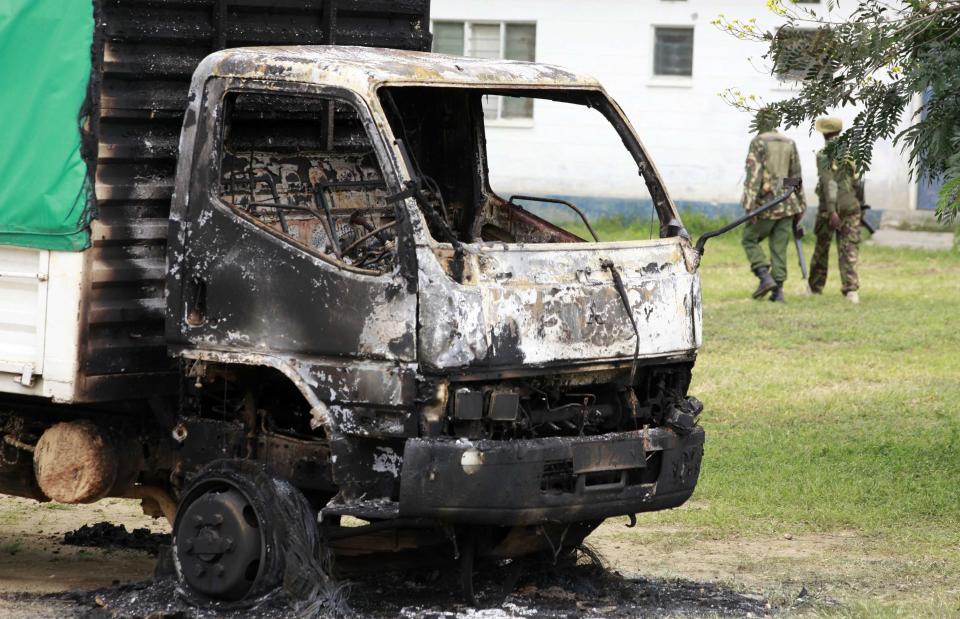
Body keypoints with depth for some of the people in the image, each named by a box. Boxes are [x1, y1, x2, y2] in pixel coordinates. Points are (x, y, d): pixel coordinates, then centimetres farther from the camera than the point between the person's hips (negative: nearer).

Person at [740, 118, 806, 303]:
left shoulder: (758, 143, -5)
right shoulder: (790, 143, 11)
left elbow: (753, 174, -13)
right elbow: (796, 177, 13)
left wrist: (750, 205, -17)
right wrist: (800, 207, 18)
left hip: (766, 203, -5)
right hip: (787, 204, 5)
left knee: (750, 240, 10)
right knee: (779, 248, 8)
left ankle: (765, 277, -7)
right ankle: (778, 290, 2)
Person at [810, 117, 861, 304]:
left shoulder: (824, 155, -8)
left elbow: (829, 183, -17)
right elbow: (857, 181, 13)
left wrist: (832, 211, -21)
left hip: (830, 206, -3)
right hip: (851, 206, 3)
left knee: (822, 247, 13)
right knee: (848, 249, 1)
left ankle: (815, 286, 25)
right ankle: (851, 289, -12)